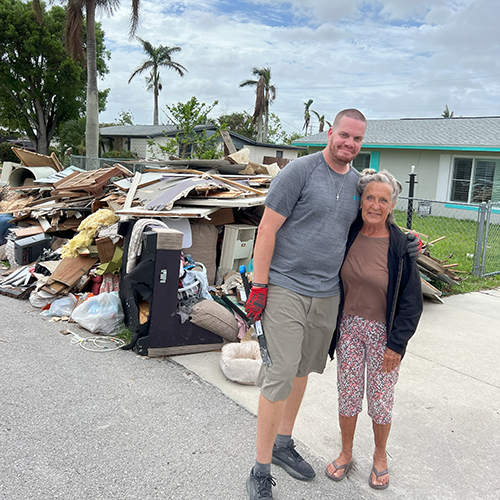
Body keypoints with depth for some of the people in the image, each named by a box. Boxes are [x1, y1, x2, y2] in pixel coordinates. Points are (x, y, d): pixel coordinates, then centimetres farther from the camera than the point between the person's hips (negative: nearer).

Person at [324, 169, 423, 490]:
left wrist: (396, 344, -11)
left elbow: (411, 301, -8)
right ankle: (346, 453, 33)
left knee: (381, 398, 9)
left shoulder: (400, 246, -13)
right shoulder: (348, 235, -5)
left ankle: (380, 456, 35)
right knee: (348, 393, 11)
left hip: (384, 332, -2)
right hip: (349, 326, 3)